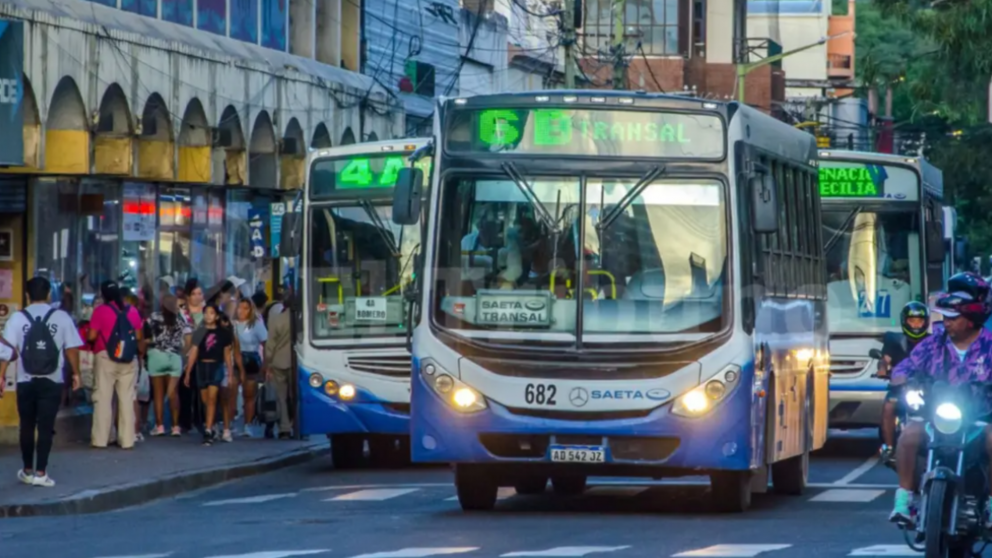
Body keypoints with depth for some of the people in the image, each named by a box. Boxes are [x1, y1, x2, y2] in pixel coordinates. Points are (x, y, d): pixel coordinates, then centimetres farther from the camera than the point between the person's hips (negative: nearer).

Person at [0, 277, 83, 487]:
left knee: (27, 426, 14)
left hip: (26, 381, 1)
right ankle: (41, 473, -3)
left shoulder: (17, 318, -1)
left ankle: (27, 471, 21)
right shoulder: (61, 317, -2)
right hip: (52, 381, -1)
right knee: (46, 427, 1)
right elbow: (71, 349, 0)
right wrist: (76, 373, 11)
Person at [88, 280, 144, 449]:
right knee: (127, 398, 5)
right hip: (129, 359, 3)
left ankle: (100, 439, 0)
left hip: (106, 357, -3)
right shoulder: (132, 311, 7)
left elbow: (91, 336, -7)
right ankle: (127, 439, 4)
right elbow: (138, 337, 9)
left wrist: (89, 339, 14)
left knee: (103, 397, 1)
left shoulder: (101, 311, -5)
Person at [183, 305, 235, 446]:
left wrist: (230, 374, 6)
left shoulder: (223, 333, 3)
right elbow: (193, 353, 7)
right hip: (202, 367, 3)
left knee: (211, 398, -14)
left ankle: (208, 431, -18)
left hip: (216, 366, -3)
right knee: (205, 401, 8)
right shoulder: (199, 333, 7)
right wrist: (187, 373, 4)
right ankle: (210, 427, 21)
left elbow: (227, 354, 7)